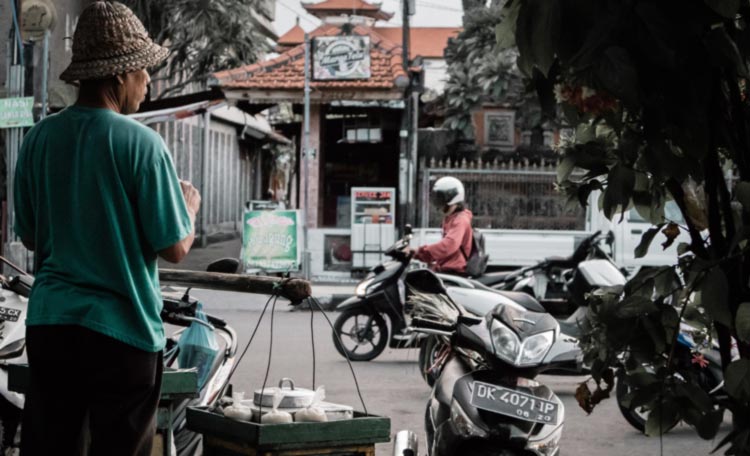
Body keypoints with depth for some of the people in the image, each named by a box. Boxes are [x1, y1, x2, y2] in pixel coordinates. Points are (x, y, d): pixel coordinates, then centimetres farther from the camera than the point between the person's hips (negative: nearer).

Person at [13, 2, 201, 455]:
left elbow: (30, 236, 11)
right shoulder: (140, 143, -14)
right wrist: (190, 205, 9)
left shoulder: (39, 139, 1)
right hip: (122, 329, -5)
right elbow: (175, 248, -11)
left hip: (49, 320, 5)